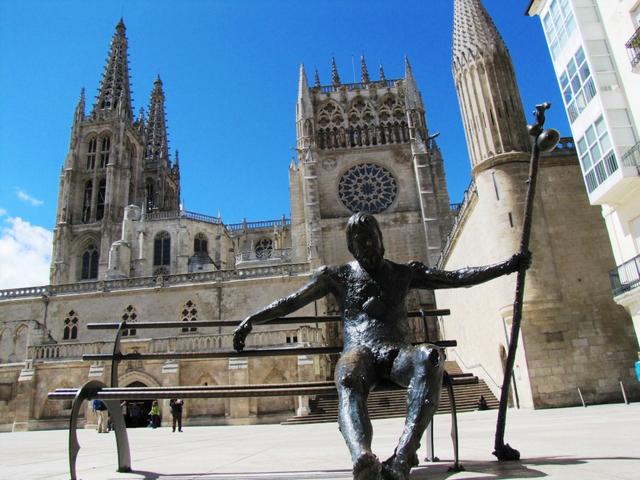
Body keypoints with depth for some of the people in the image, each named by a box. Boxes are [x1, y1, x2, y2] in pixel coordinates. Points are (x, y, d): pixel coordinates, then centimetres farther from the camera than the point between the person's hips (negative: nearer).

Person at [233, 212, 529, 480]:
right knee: (347, 381, -39)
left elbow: (457, 278, 17)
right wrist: (250, 320, 3)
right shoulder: (337, 276, 16)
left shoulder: (403, 273, 20)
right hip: (359, 352, -1)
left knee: (430, 356, -36)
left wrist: (508, 266, 11)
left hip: (398, 353, 1)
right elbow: (291, 301, 12)